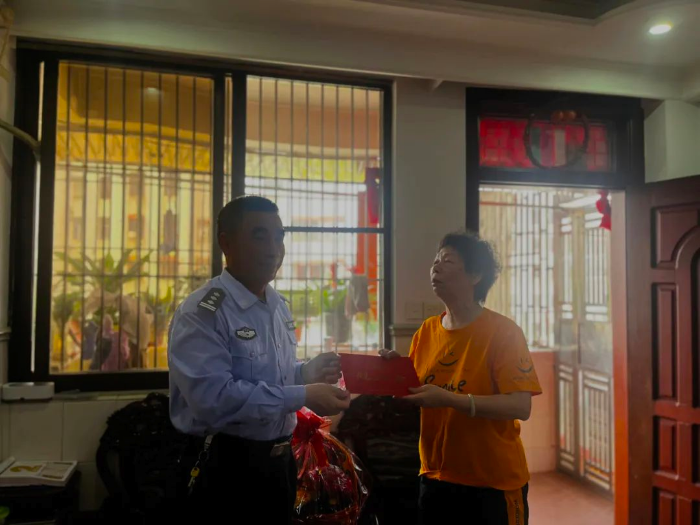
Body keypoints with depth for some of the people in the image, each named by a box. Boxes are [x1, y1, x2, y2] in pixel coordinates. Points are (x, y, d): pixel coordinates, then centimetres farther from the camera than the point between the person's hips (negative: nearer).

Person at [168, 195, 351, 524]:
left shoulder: (279, 307, 8)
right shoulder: (202, 313, -20)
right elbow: (213, 398, -31)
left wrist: (308, 372, -2)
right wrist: (303, 396, -28)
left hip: (280, 460, 8)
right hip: (226, 468, -8)